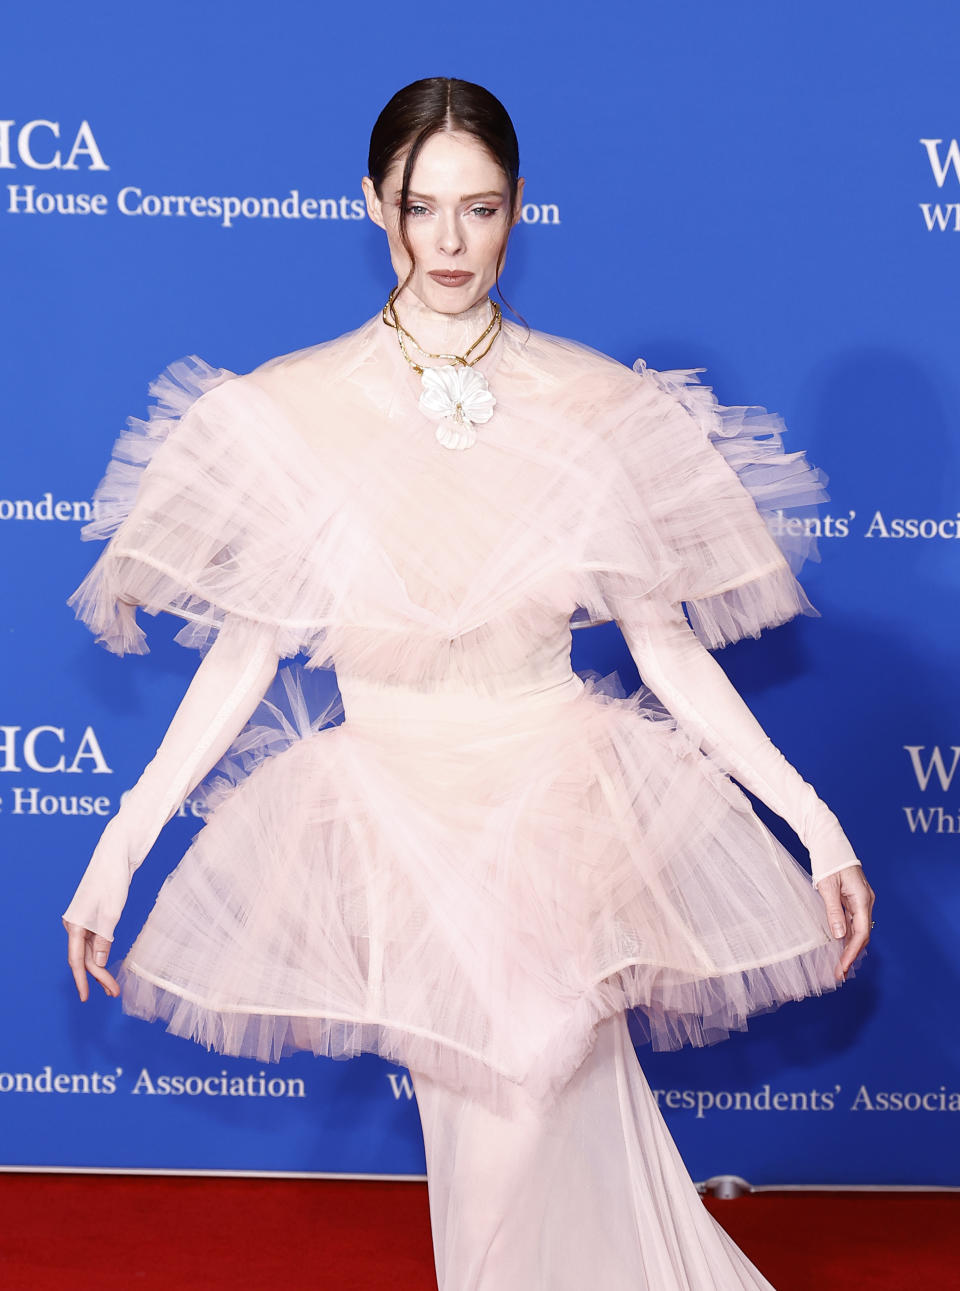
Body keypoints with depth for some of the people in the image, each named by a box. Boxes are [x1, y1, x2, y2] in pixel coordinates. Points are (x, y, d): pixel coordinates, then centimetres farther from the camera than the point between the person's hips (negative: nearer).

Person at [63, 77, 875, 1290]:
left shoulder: (604, 407, -4)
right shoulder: (284, 411, -5)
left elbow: (665, 644, 0)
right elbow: (242, 651, -1)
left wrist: (814, 820, -4)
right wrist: (117, 849, -4)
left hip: (566, 810, 0)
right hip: (390, 816, 1)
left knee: (549, 1136, -3)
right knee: (485, 1150, 7)